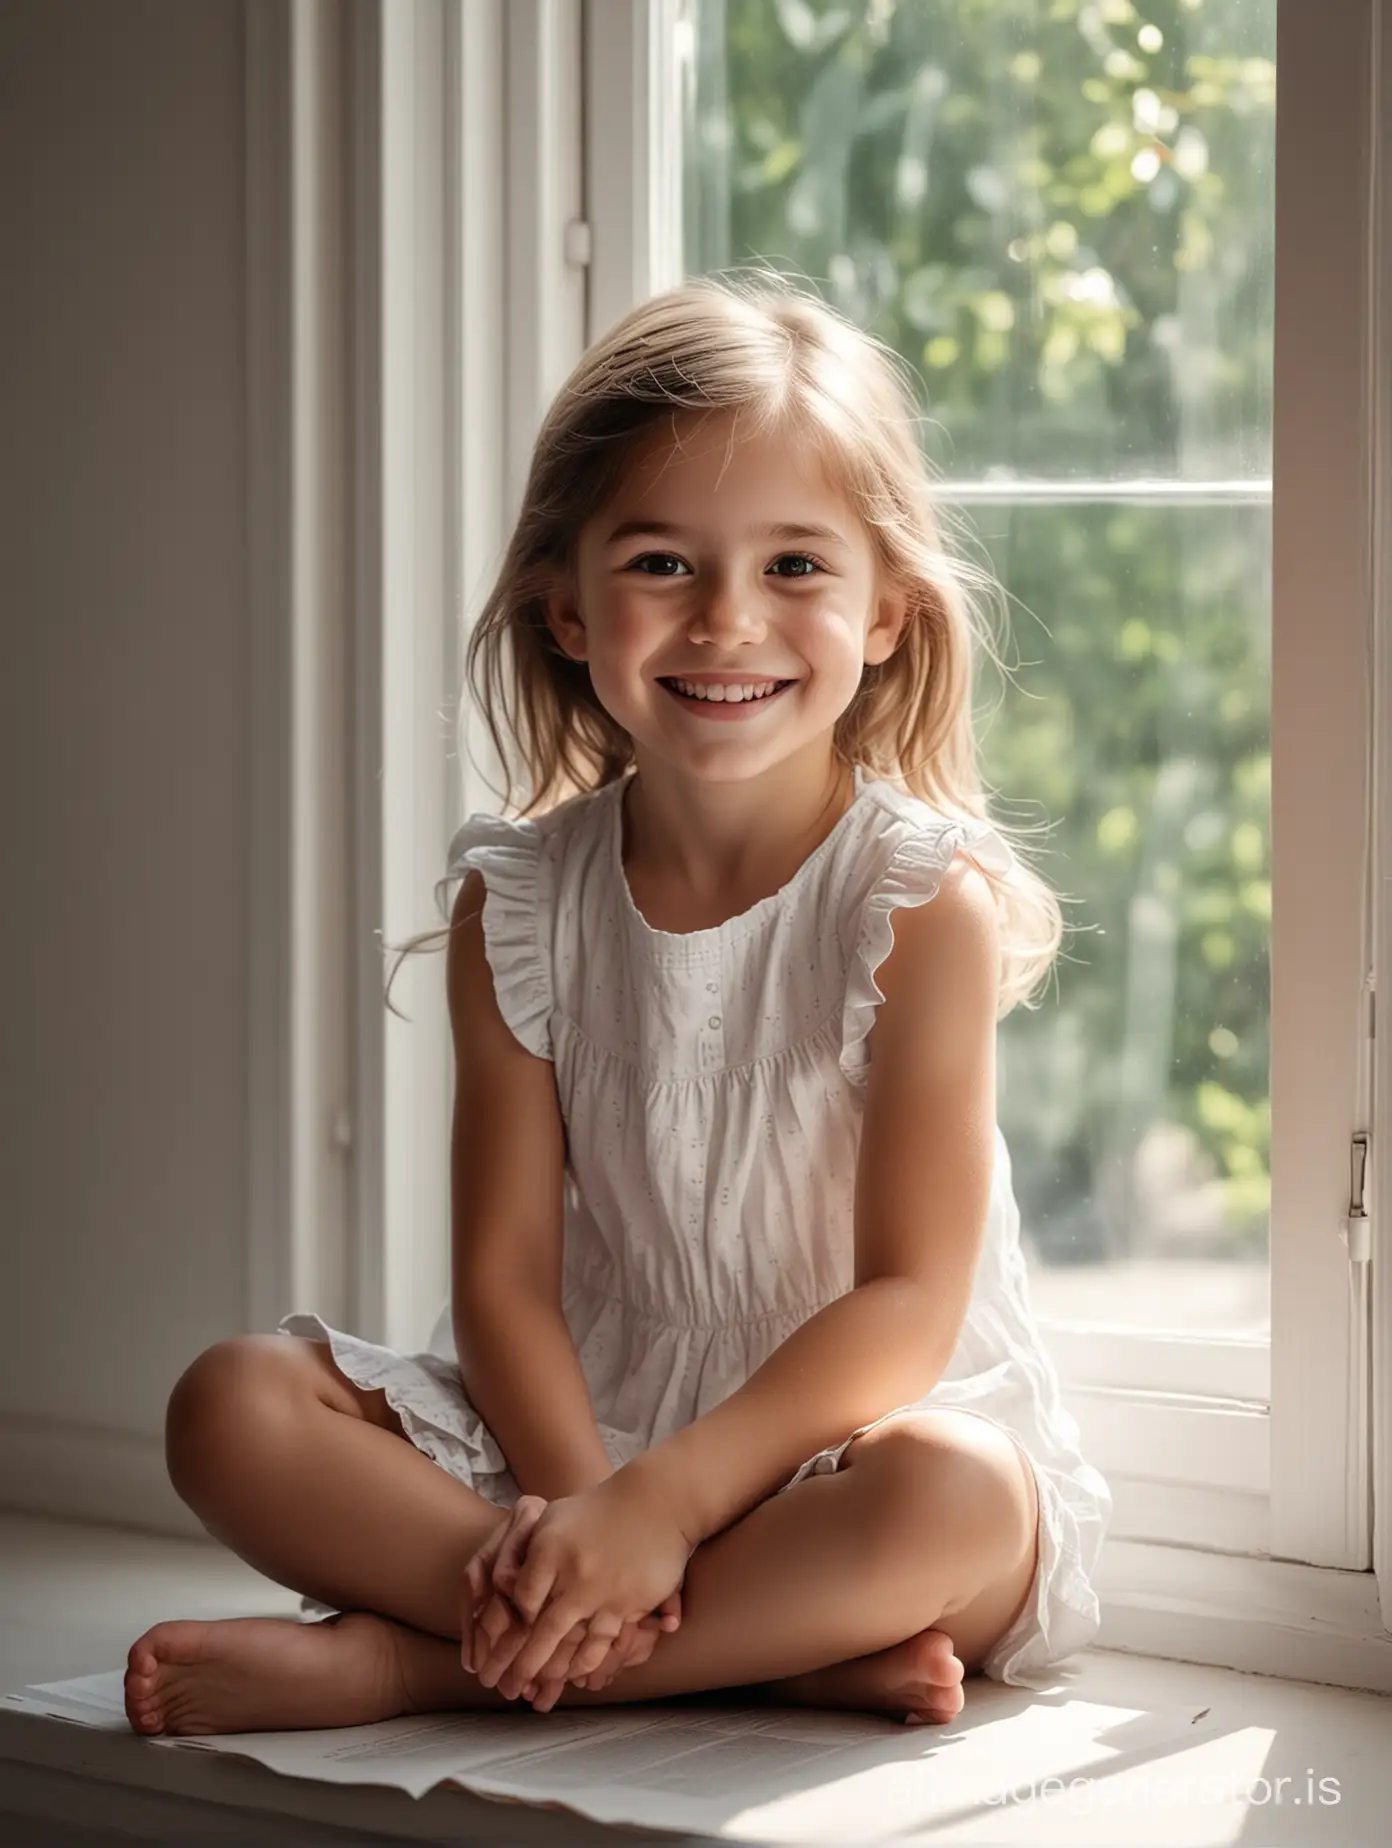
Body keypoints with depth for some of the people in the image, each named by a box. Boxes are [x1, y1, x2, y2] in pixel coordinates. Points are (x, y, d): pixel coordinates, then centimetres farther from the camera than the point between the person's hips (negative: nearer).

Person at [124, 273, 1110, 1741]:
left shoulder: (925, 899, -12)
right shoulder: (518, 902, -1)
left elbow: (910, 1302, -16)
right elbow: (504, 1270, -4)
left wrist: (663, 1498, -25)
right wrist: (574, 1503, -23)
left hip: (837, 1439, -3)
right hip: (575, 1433, 4)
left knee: (948, 1501, -37)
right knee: (233, 1407, -17)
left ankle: (400, 1660, -25)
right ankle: (783, 1647, -23)